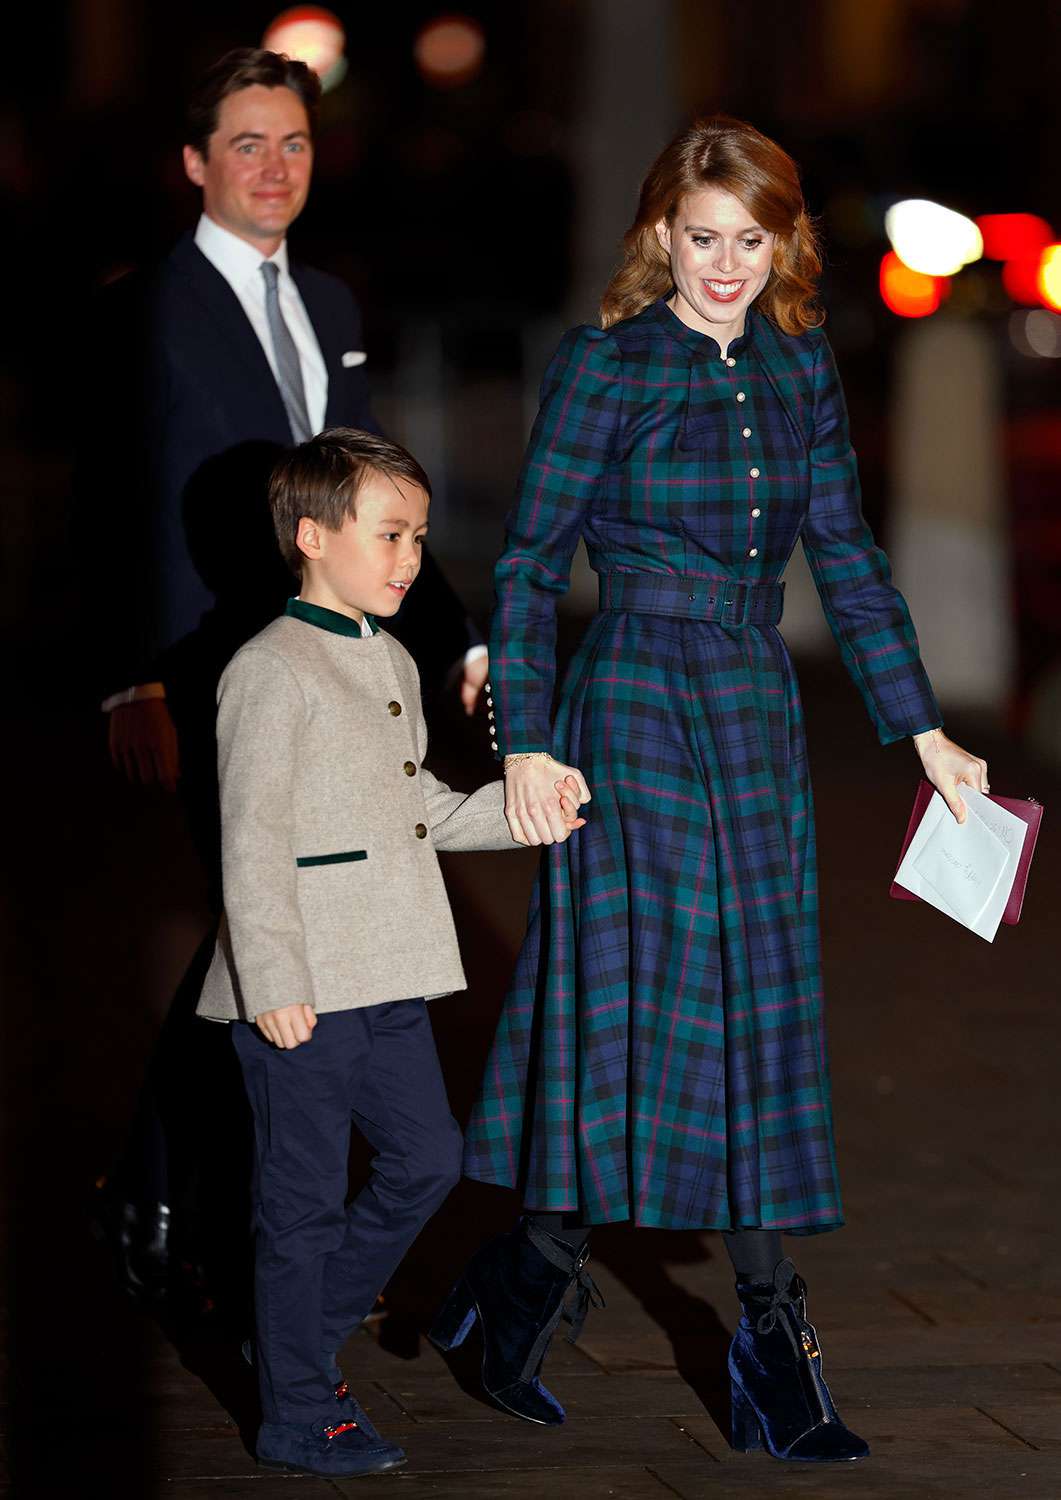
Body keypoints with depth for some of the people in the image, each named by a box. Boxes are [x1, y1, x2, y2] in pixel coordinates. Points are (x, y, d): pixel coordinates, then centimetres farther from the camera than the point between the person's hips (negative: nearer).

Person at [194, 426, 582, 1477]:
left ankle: (303, 1338, 27)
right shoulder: (272, 671, -13)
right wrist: (273, 983, -20)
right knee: (305, 1196, 0)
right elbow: (252, 844, -16)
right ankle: (296, 1418, 11)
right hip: (300, 993, -9)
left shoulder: (392, 665, 15)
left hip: (384, 980, 9)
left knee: (426, 1160, 12)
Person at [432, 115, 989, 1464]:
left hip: (757, 711, 5)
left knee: (761, 1007, 6)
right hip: (635, 707, -5)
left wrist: (922, 729, 10)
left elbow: (845, 556, 13)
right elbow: (528, 561, -6)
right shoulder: (606, 364, -6)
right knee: (642, 992, -6)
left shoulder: (798, 365, 8)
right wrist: (525, 742, -13)